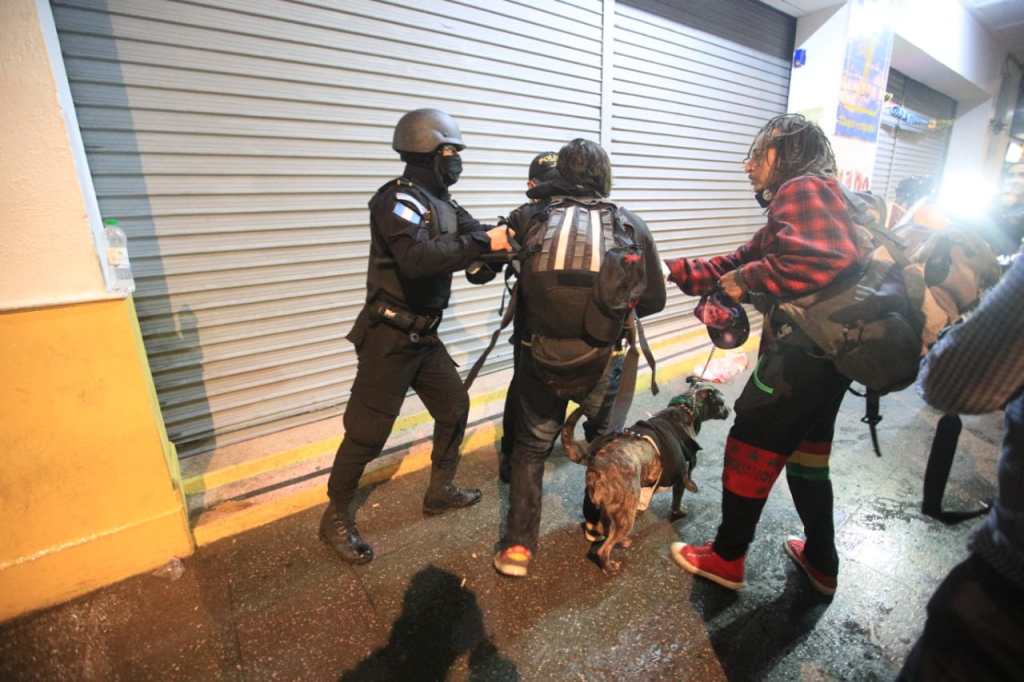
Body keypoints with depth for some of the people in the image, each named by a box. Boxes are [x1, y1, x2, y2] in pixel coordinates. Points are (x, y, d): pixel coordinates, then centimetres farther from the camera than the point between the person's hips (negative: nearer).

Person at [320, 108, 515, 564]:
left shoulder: (440, 202, 11)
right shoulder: (398, 200, -17)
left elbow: (472, 239, 6)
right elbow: (419, 258, -34)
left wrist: (504, 234, -13)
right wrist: (484, 243, -31)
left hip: (424, 335, 9)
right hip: (390, 337, -9)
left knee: (454, 407, 15)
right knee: (368, 431, 1)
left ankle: (440, 491, 33)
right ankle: (336, 518, 21)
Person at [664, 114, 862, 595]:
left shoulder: (803, 190, -10)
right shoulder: (794, 203, 21)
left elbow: (828, 257, -29)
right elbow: (739, 262, 16)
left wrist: (748, 279, -19)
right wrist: (672, 271, 11)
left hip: (803, 351, -10)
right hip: (827, 352, 10)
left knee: (750, 448, 2)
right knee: (805, 452, 20)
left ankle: (726, 559, 20)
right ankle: (821, 562, 36)